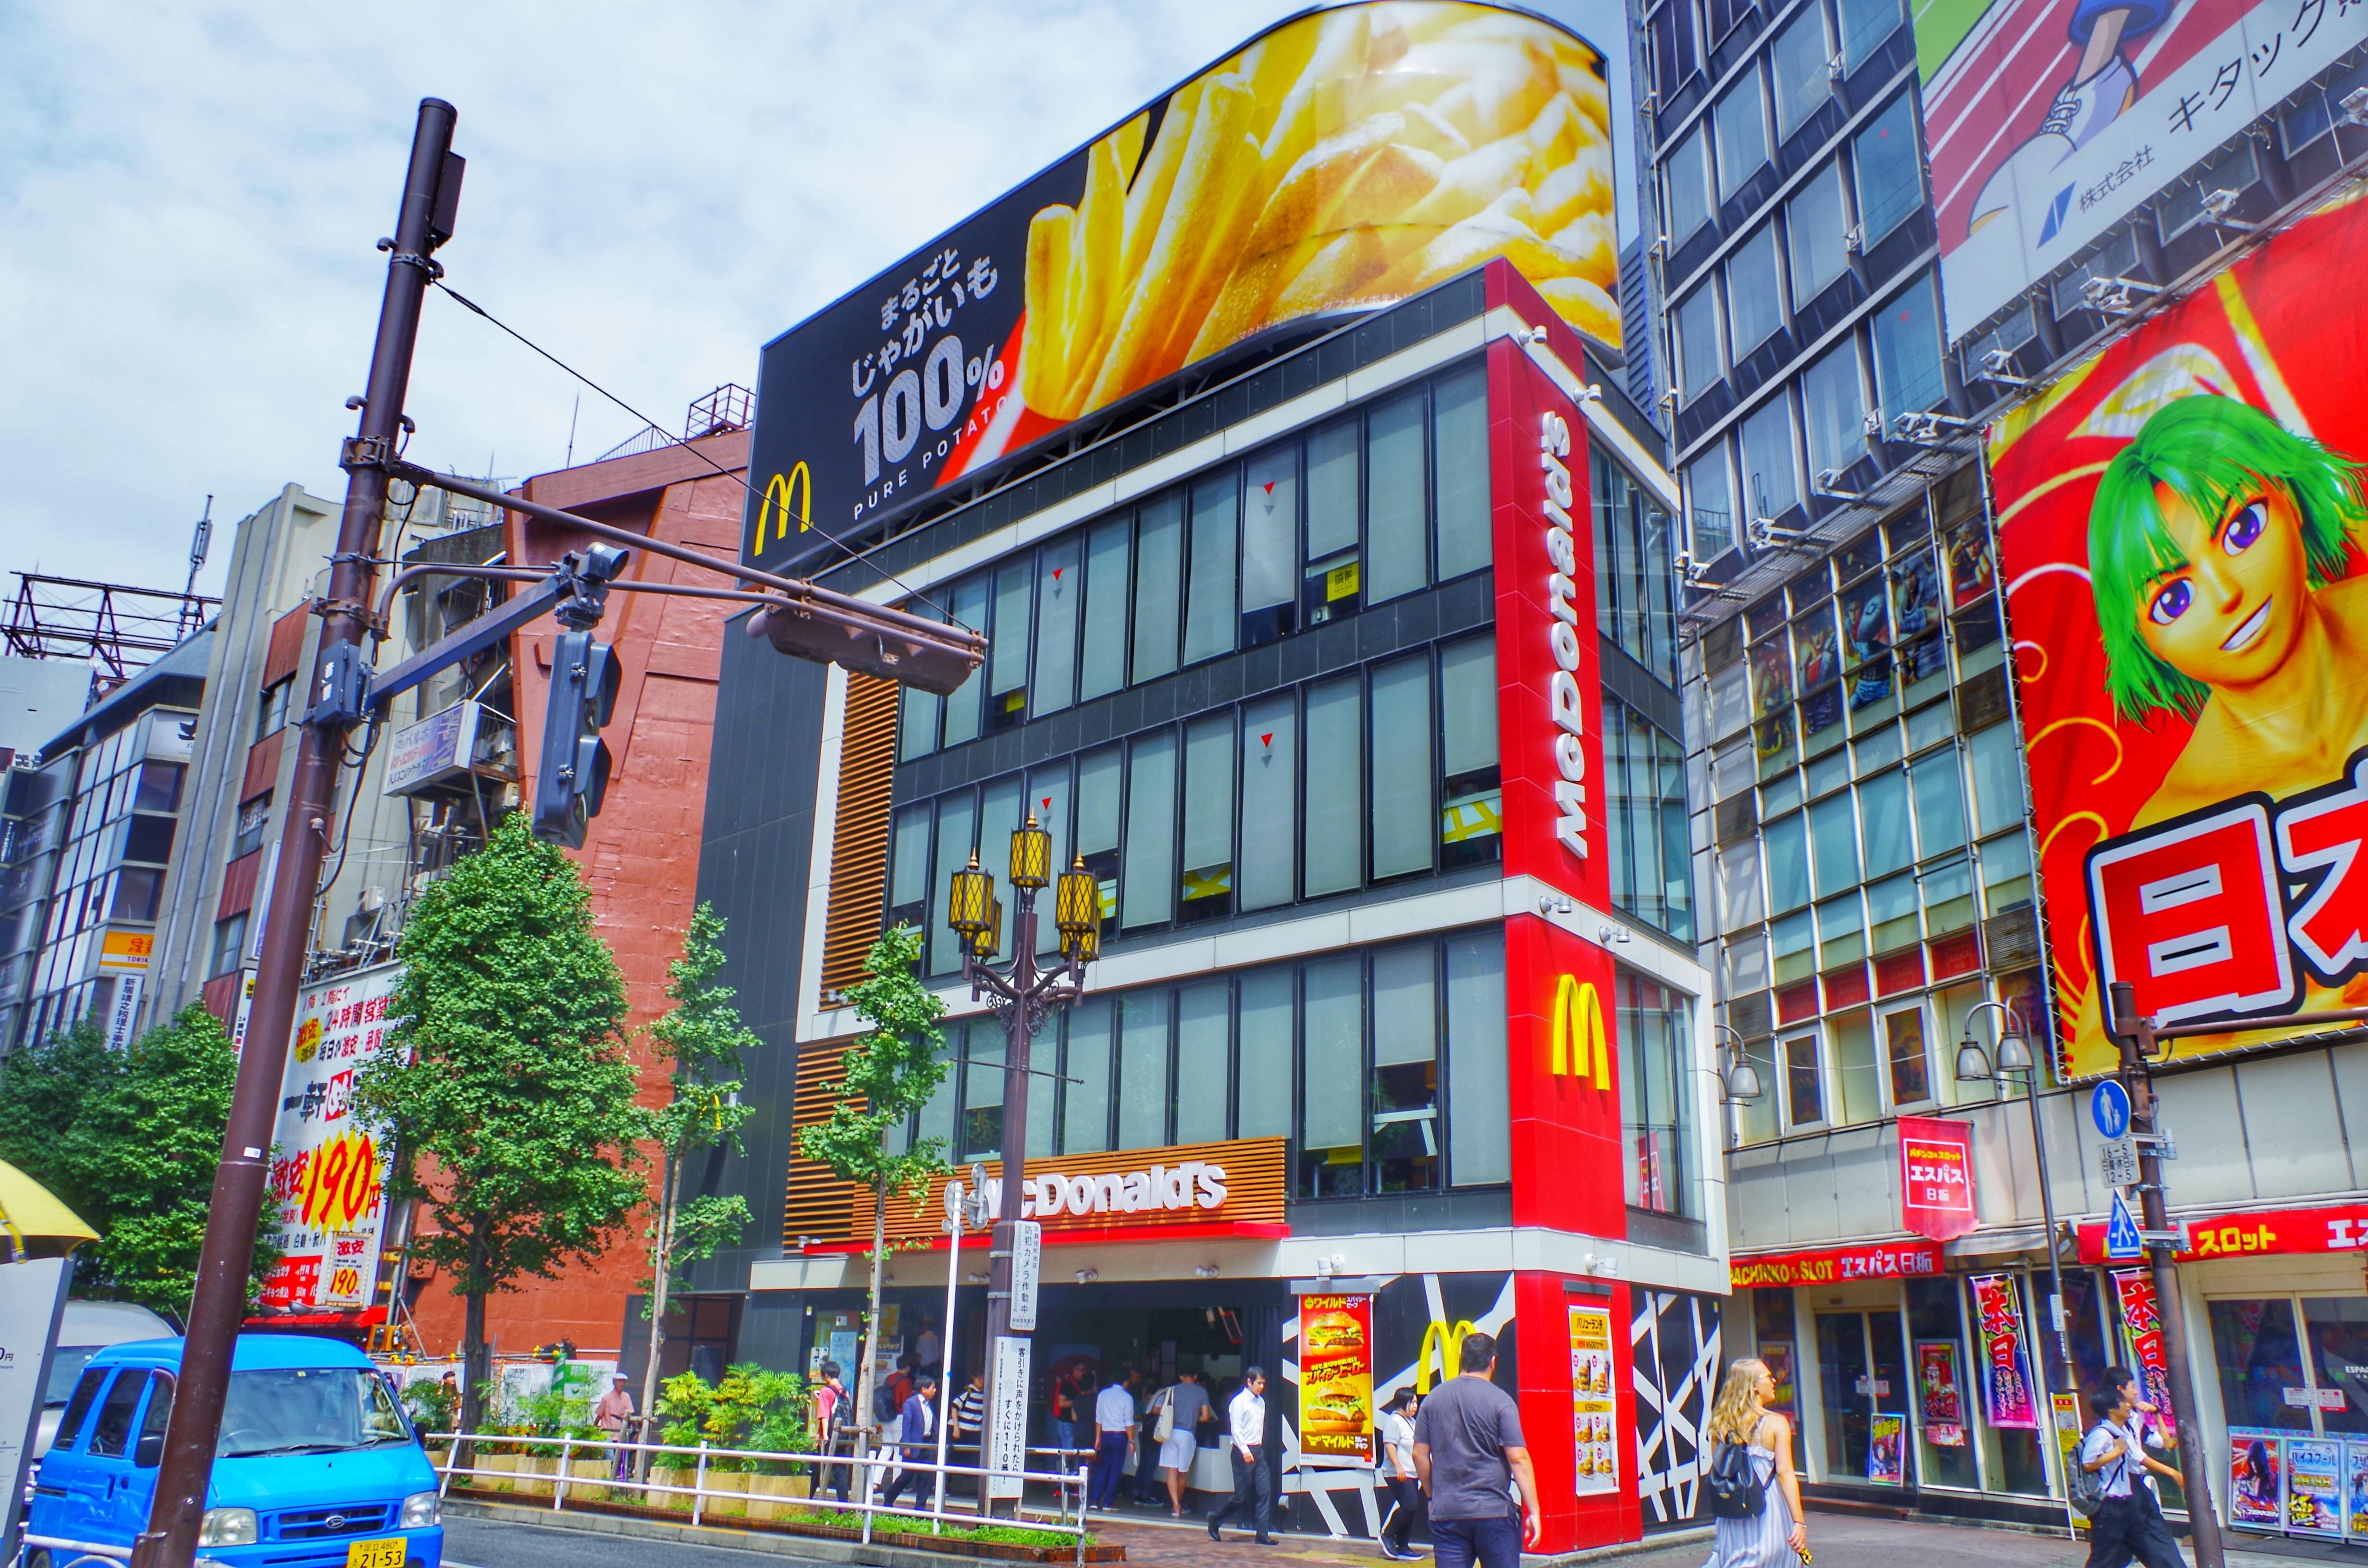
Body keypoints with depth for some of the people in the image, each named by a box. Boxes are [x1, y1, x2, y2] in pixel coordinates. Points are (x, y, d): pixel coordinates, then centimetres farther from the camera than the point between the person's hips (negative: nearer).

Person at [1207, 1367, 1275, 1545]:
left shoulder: (1261, 1402, 13)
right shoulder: (1239, 1402, -10)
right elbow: (1236, 1429, -15)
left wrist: (1260, 1448, 12)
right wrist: (1245, 1450, -23)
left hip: (1258, 1451, 7)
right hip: (1243, 1452, -7)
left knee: (1265, 1491, -1)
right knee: (1241, 1495, -1)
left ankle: (1263, 1534, 2)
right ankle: (1215, 1519, 19)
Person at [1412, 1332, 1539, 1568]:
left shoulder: (1434, 1398, 5)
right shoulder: (1500, 1401, -7)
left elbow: (1420, 1454, 7)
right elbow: (1518, 1458, -11)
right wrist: (1534, 1512, -8)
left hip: (1446, 1512, 3)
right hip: (1493, 1511, -3)